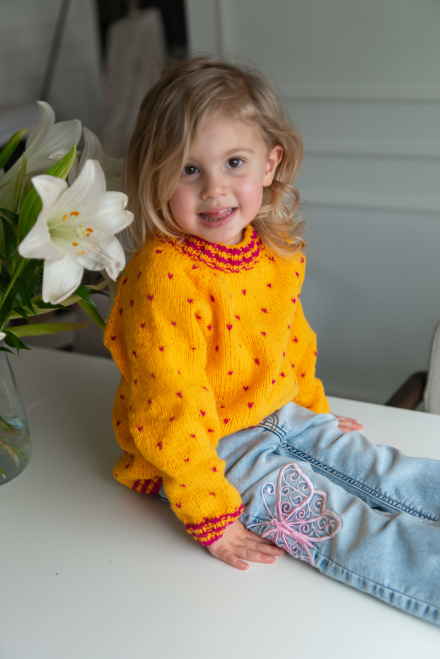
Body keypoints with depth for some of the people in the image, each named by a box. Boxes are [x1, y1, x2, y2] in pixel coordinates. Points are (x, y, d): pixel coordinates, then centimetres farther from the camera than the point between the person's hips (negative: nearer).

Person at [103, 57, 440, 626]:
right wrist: (211, 519, -20)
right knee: (334, 519, -14)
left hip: (281, 414, 8)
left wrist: (313, 406, 26)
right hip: (206, 446, -7)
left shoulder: (277, 252, -4)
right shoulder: (162, 278, -29)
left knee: (385, 473, 6)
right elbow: (170, 411, -26)